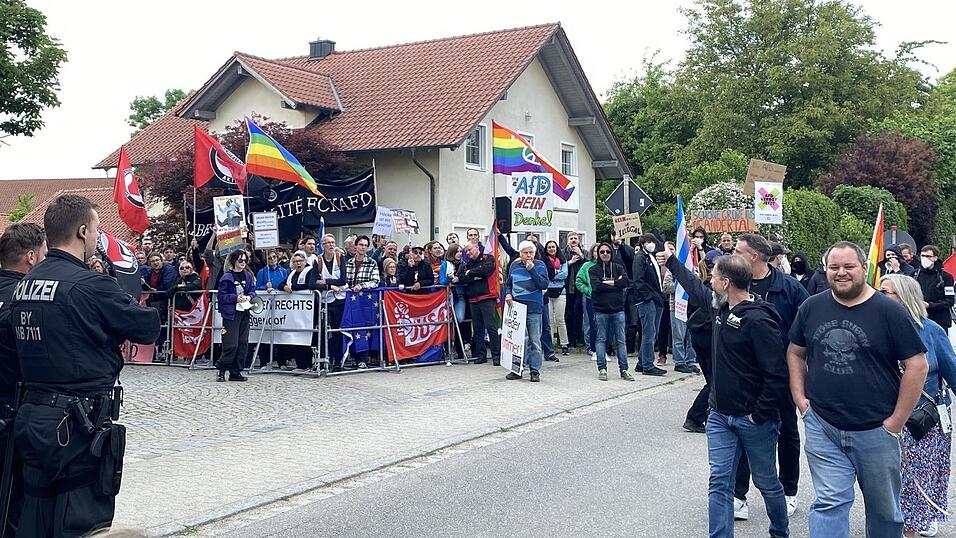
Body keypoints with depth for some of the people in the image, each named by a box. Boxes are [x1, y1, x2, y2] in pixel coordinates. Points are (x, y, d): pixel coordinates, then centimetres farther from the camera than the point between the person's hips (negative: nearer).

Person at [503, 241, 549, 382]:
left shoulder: (539, 265, -1)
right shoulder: (514, 265, 8)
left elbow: (544, 285, -12)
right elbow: (508, 283, 19)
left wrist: (532, 270, -15)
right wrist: (508, 293, 0)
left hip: (534, 308, -3)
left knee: (534, 341, 2)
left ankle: (535, 370, 9)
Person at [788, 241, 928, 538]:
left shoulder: (888, 311, -8)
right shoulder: (812, 307, 3)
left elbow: (917, 366, -8)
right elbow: (795, 353, 14)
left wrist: (896, 422, -10)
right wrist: (801, 400, 4)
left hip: (876, 431, -1)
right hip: (822, 427, 2)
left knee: (884, 508, 15)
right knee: (829, 504, -1)